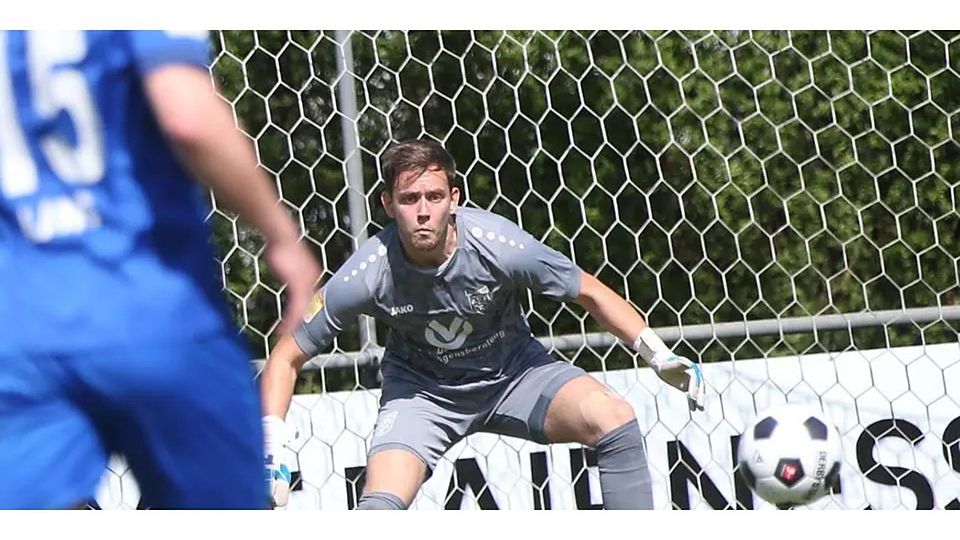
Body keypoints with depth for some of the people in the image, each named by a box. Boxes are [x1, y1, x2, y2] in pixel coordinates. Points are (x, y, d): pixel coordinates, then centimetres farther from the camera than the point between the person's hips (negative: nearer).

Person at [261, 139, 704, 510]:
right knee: (379, 508, -24)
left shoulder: (499, 245, -26)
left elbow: (590, 293, -9)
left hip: (513, 372, 1)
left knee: (615, 420, -22)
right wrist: (274, 452, -26)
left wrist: (659, 356, -15)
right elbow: (287, 356, -16)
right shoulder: (369, 273, -26)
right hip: (420, 389, -1)